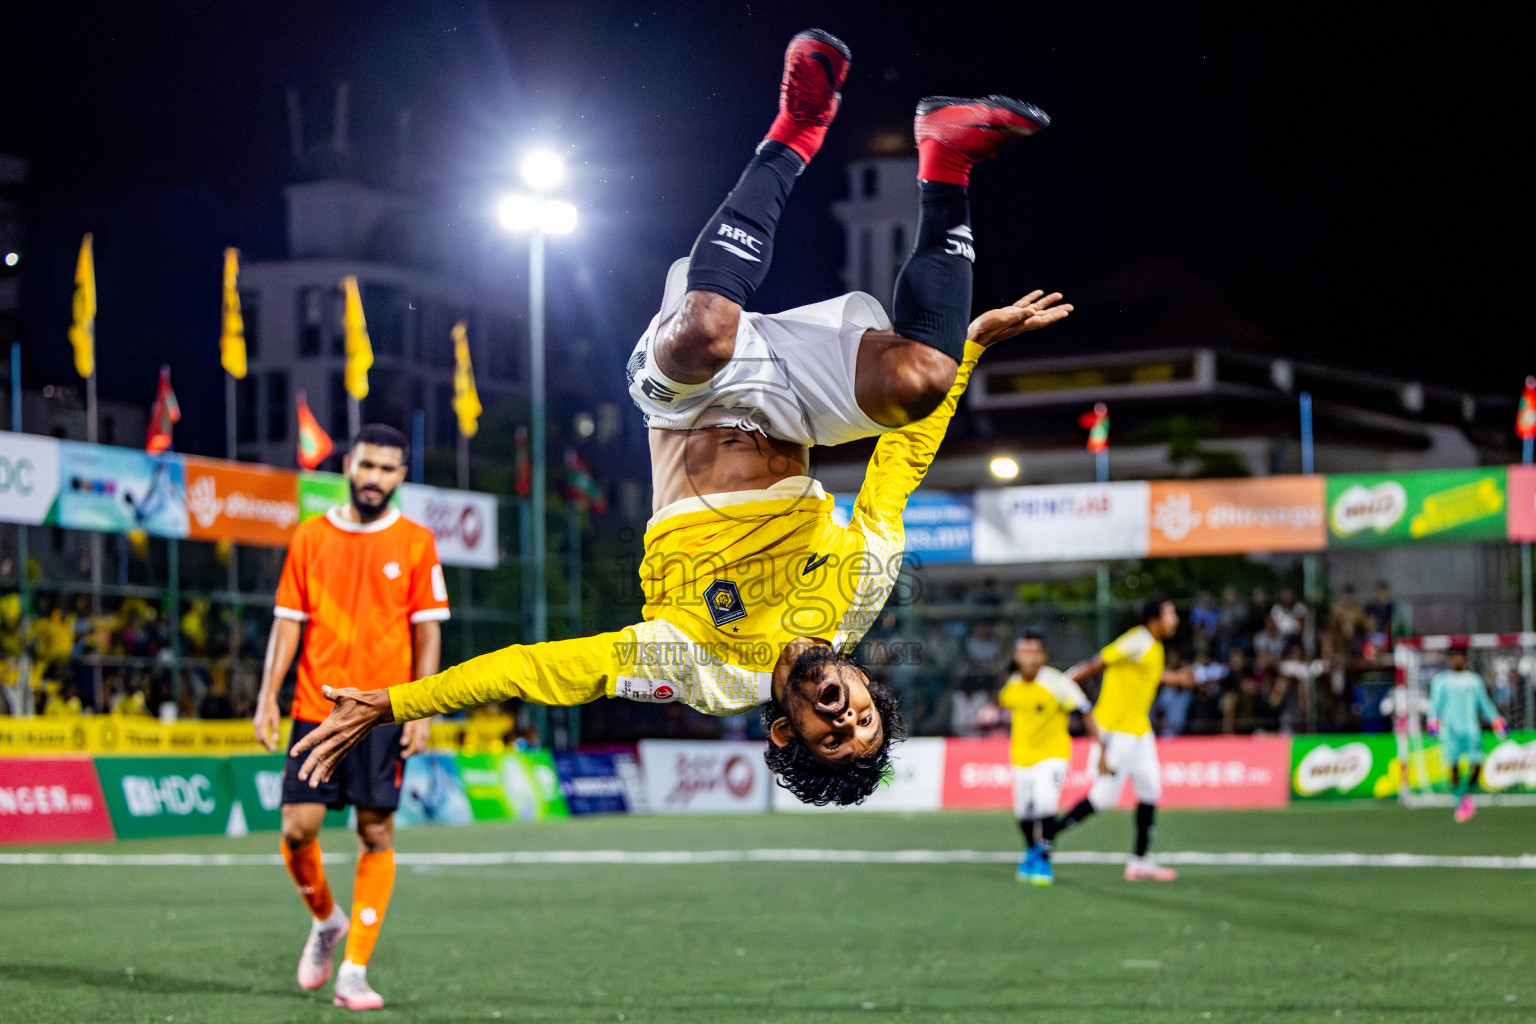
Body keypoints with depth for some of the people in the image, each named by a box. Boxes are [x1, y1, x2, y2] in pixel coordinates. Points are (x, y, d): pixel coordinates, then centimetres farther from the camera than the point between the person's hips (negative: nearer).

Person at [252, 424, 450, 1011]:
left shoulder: (416, 543, 3)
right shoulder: (310, 537, 7)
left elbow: (427, 632, 3)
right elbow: (288, 622, 8)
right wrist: (267, 699, -1)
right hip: (316, 711, 1)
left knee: (376, 835, -4)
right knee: (297, 829, -6)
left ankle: (354, 971, 1)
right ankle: (326, 922, 23)